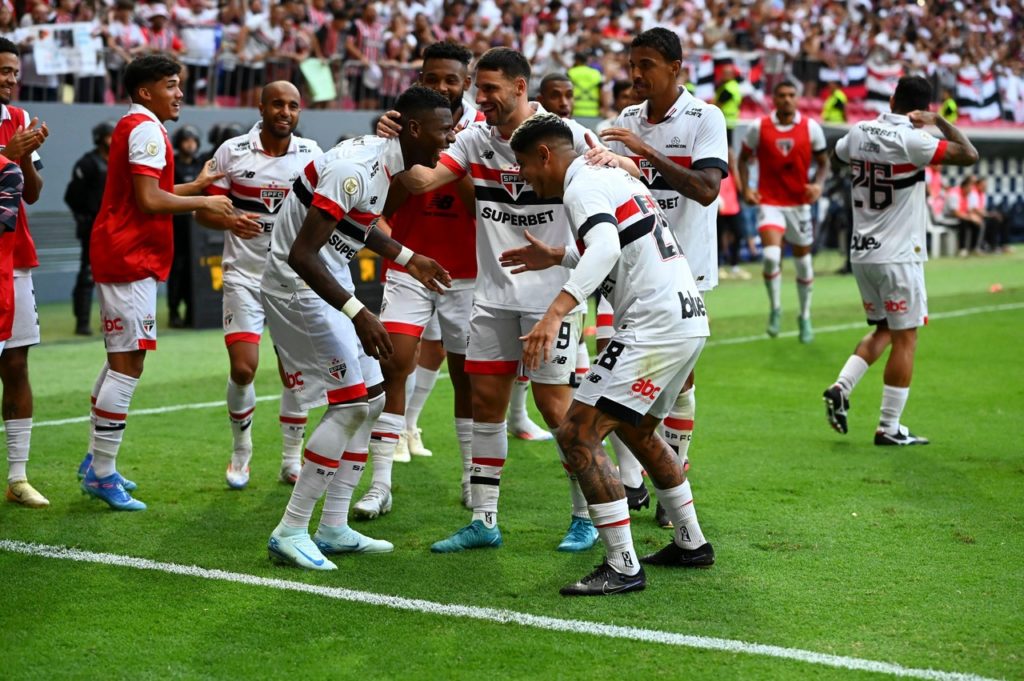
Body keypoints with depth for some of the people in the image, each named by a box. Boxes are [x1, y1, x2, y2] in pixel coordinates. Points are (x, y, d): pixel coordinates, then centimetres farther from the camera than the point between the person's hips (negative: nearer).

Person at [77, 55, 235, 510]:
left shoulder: (131, 127, 19)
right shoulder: (147, 129, -13)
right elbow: (149, 201, -21)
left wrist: (195, 186, 22)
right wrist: (204, 201, -11)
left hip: (117, 255, 11)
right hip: (130, 258, -11)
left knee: (120, 360, 16)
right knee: (128, 364, -9)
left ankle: (95, 464, 24)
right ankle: (103, 473, -6)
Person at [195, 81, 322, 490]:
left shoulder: (311, 154, 2)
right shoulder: (231, 152, -5)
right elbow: (203, 210, -2)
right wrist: (230, 221, -22)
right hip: (244, 276, -2)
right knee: (243, 368, -10)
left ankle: (291, 460, 17)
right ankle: (241, 453, 14)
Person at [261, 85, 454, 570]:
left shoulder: (380, 160, 5)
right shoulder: (356, 170, -26)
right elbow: (301, 254, -29)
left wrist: (409, 260, 27)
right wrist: (357, 313, -32)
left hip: (327, 282, 10)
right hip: (299, 287, -10)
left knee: (371, 400, 10)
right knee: (350, 403, -12)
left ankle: (334, 528, 16)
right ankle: (290, 532, -4)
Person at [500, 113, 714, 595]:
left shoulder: (582, 186, -10)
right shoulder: (613, 175, 20)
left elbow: (606, 249, -30)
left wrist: (556, 311, -40)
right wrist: (556, 257, 38)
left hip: (654, 328, -11)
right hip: (689, 320, 11)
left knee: (577, 436, -10)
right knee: (636, 430, 28)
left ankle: (622, 568, -10)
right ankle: (691, 543, 36)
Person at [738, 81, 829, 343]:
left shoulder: (811, 128, -2)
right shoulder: (758, 127, -4)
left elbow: (822, 162, 6)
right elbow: (744, 159, 8)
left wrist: (818, 184, -13)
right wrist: (746, 188, -6)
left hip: (799, 203, 2)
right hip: (769, 202, -2)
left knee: (803, 262, 10)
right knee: (771, 256, -23)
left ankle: (805, 317, 30)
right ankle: (775, 309, 0)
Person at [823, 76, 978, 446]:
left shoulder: (859, 132, 5)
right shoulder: (910, 140, -15)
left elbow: (839, 152, 29)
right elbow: (969, 155, -18)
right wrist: (939, 120, -7)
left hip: (861, 253, 7)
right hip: (898, 256, -7)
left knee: (883, 331, 21)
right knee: (904, 339, 2)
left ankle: (841, 387, 2)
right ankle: (889, 428, 4)